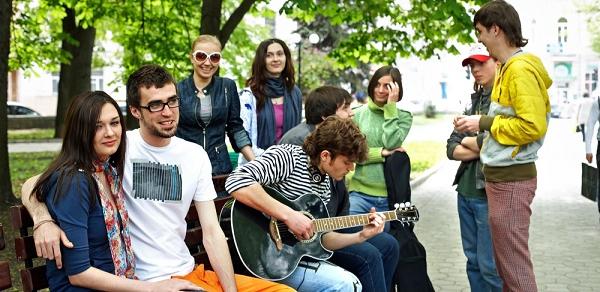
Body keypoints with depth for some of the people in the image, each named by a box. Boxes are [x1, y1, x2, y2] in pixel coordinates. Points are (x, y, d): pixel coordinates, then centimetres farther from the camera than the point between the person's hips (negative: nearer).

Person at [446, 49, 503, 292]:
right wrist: (481, 149, -9)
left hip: (489, 193, -7)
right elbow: (452, 149, 9)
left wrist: (467, 141, -2)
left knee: (489, 265, -4)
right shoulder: (475, 100, 15)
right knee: (473, 261, 14)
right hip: (466, 191, 8)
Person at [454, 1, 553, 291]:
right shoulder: (507, 69, 14)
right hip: (502, 175, 10)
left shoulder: (521, 69, -16)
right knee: (505, 260, 18)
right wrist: (478, 127, 10)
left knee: (514, 262, -3)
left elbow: (533, 126, -23)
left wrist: (484, 123, -15)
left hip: (512, 179, -10)